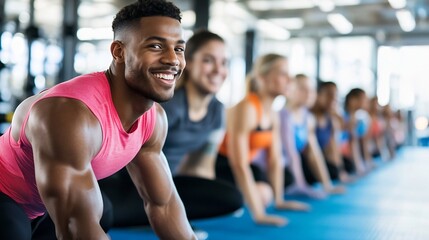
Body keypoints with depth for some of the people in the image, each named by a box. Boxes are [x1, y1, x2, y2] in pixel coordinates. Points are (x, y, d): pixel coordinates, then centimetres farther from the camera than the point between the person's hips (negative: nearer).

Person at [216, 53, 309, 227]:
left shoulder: (272, 115, 1)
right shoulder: (246, 108, -28)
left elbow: (275, 160, 6)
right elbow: (239, 163, -32)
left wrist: (279, 201, 5)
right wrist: (258, 214, -35)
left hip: (234, 167, 9)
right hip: (216, 167, -9)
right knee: (260, 194, -22)